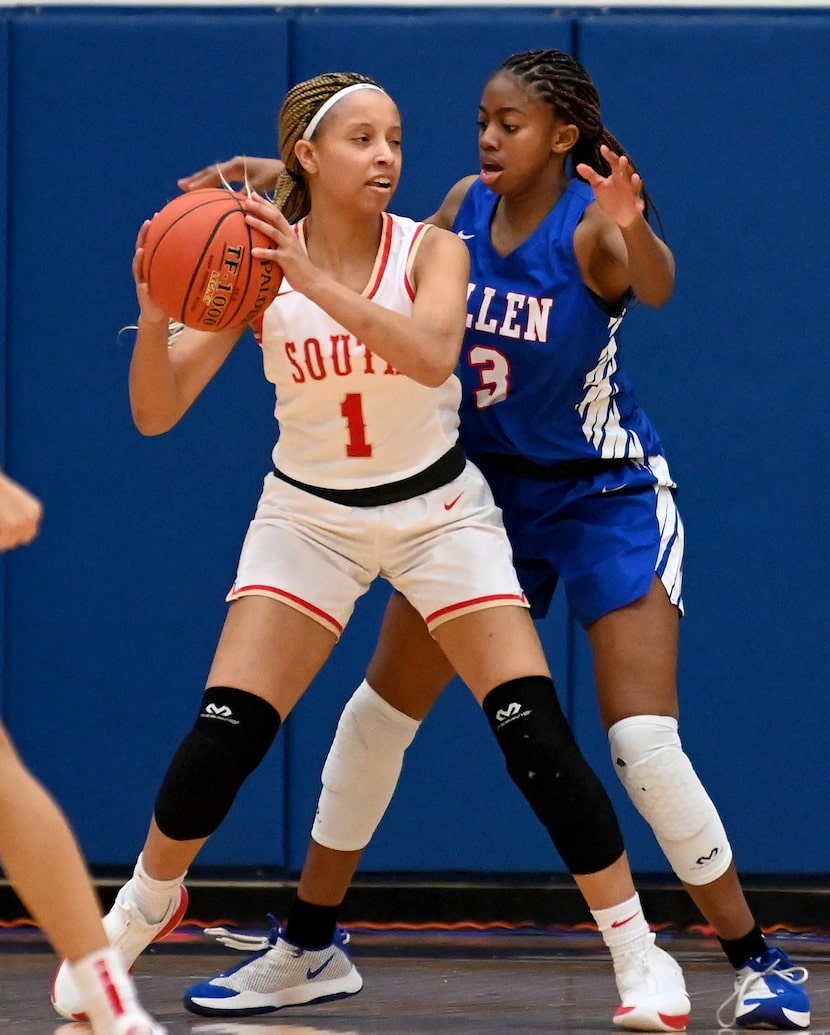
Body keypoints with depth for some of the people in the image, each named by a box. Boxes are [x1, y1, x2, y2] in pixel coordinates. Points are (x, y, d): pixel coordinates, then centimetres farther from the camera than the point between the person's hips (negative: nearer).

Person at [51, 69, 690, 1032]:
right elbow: (156, 413, -14)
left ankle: (639, 954, -3)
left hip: (438, 507, -1)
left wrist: (315, 282, -44)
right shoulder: (255, 265, -10)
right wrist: (155, 312, -33)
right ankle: (137, 912, 16)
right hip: (309, 513, 1)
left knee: (535, 728, -13)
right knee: (223, 731, -11)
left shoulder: (432, 251, -13)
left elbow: (432, 356, -34)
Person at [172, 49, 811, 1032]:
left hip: (606, 499, -6)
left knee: (644, 745, -16)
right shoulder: (468, 206, -3)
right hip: (485, 490, 6)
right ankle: (308, 943, 23)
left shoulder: (591, 225, -21)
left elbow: (655, 285, -43)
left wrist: (633, 228, -67)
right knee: (381, 708, 9)